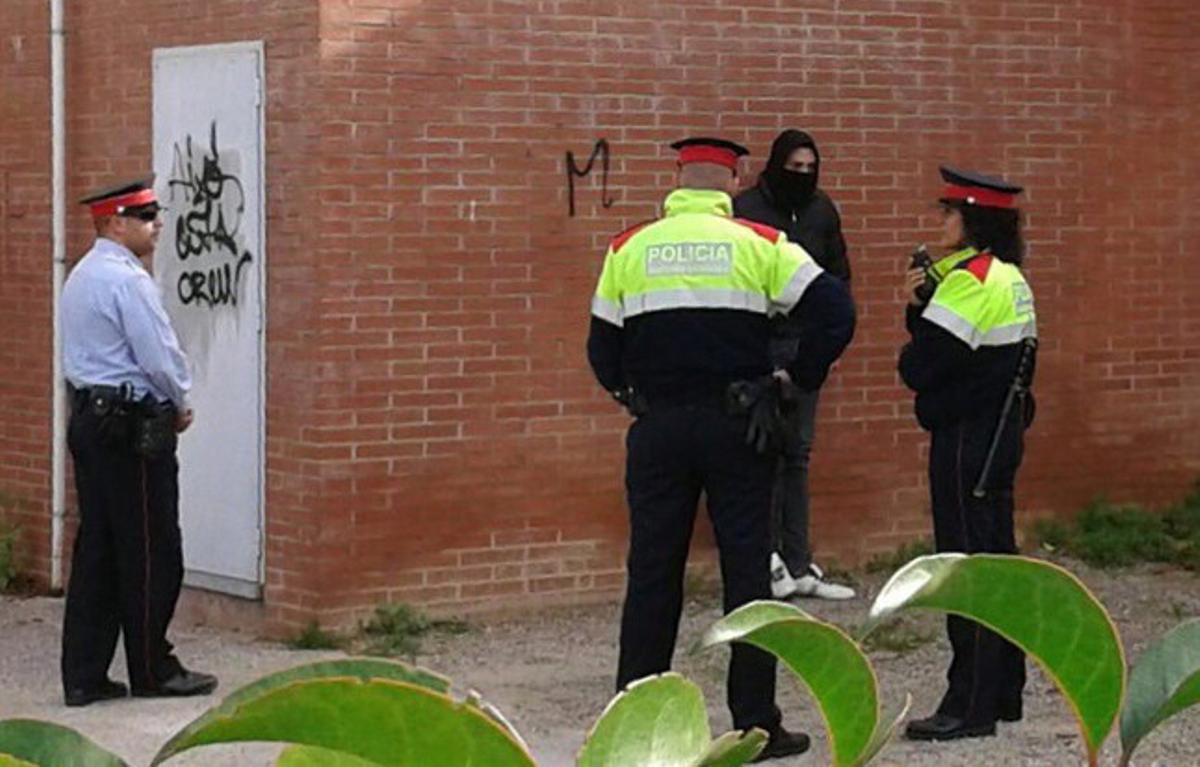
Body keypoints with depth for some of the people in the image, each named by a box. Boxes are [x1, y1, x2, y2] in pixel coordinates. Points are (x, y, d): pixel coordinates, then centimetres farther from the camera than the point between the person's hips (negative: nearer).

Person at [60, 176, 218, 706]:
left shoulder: (81, 277, 15)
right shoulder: (127, 280, -15)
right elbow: (158, 355, -17)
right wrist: (179, 406, 1)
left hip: (89, 417, 9)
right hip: (132, 424, -9)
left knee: (96, 548, 9)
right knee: (151, 551, 0)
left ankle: (84, 676, 9)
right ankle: (152, 671, 6)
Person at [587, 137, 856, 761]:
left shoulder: (628, 249, 5)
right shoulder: (761, 245, -1)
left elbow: (602, 348, 8)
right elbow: (835, 313, -7)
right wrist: (795, 378, 1)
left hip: (656, 429, 2)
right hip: (735, 428, -2)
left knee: (651, 574, 7)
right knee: (747, 572, 4)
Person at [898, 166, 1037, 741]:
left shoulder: (970, 280, -17)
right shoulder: (1009, 278, 14)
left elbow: (921, 366, -20)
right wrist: (921, 304, 2)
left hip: (966, 443, -10)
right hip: (1001, 432, 10)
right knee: (996, 558, 15)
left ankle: (971, 706, -4)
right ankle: (1003, 693, 22)